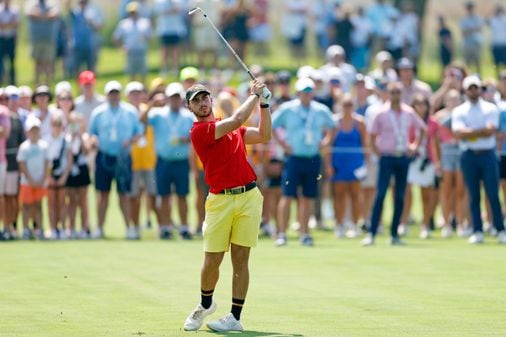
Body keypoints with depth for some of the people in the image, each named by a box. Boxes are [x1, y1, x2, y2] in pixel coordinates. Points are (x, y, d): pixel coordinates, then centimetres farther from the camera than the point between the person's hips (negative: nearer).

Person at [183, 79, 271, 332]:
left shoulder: (231, 128, 17)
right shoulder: (199, 131, -5)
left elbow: (264, 136, 22)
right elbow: (237, 120, -14)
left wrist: (264, 104, 13)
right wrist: (255, 95, -2)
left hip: (248, 196, 4)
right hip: (220, 200, -4)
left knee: (240, 259, 0)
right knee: (212, 261, -1)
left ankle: (235, 317, 3)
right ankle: (205, 304, 28)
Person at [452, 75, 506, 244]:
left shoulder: (491, 109, 7)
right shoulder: (459, 111, 8)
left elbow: (491, 130, -9)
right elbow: (458, 134, -7)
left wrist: (469, 132, -7)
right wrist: (482, 131, -9)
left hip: (488, 154, -1)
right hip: (469, 155, 1)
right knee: (474, 196, 1)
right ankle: (477, 232, 4)